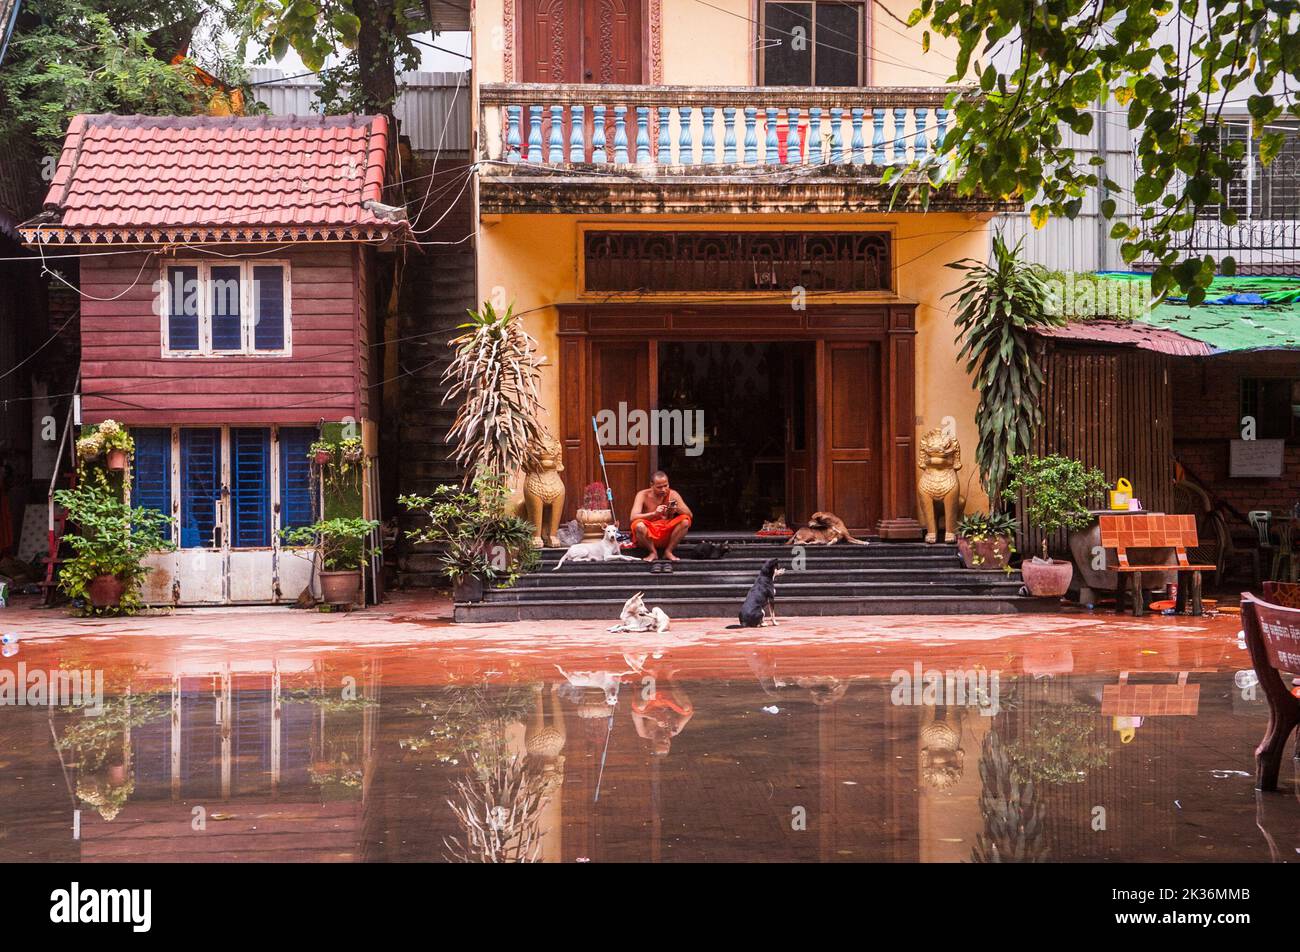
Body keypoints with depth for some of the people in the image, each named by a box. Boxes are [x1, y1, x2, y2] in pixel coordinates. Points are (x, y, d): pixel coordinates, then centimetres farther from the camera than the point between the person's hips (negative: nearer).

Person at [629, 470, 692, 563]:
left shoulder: (673, 494, -2)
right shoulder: (643, 495, -8)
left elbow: (689, 514, -7)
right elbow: (633, 517, -21)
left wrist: (678, 509, -29)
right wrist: (654, 514, -35)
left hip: (667, 535, 2)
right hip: (649, 535, -2)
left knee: (685, 521, -22)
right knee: (639, 525, -34)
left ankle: (668, 551, -9)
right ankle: (653, 552, -10)